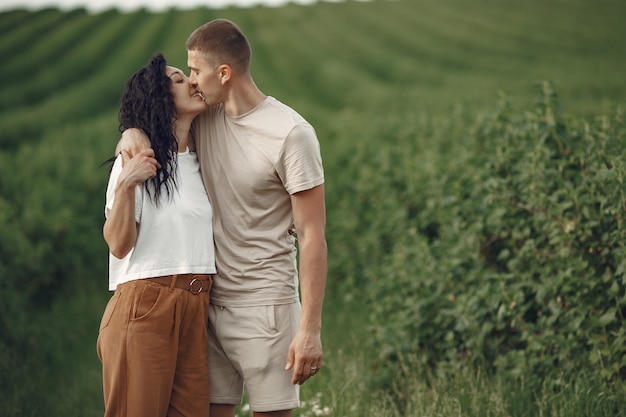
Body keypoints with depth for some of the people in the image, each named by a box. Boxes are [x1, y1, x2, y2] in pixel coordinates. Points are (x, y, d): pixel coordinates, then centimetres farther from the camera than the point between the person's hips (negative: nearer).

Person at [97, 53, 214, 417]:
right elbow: (119, 245, -11)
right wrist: (126, 185, -22)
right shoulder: (137, 160, -5)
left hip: (195, 309, 6)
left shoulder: (199, 162, 18)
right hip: (145, 305, -6)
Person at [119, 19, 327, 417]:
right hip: (209, 299, 6)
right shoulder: (204, 117, 6)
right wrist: (133, 129, -6)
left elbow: (312, 237, -13)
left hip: (265, 303, -5)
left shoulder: (292, 134, -12)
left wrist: (310, 329, -18)